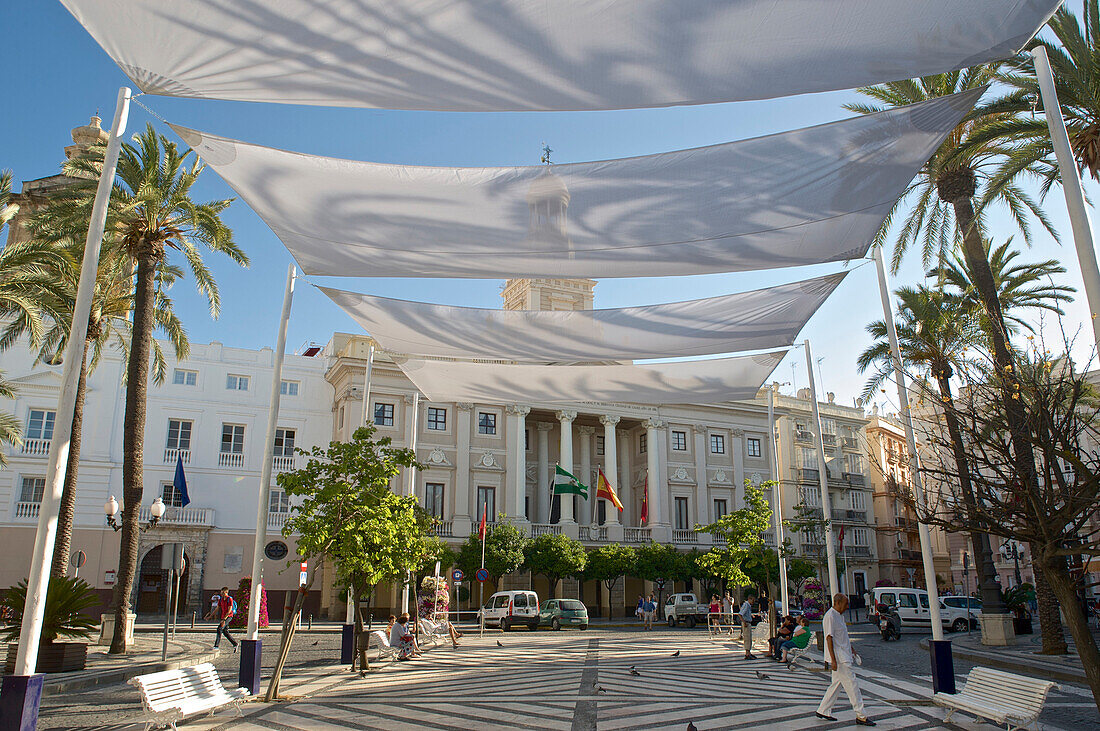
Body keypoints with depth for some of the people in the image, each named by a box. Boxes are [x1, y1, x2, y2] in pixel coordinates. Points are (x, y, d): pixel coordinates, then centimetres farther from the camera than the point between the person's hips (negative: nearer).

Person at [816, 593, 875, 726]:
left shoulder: (839, 616, 15)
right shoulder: (830, 617, -17)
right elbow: (829, 638, -21)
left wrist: (852, 650, 27)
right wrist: (833, 660, -23)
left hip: (844, 657, 10)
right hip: (838, 658, -10)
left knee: (837, 683, 12)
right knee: (852, 684, -5)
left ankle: (823, 711, 19)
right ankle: (860, 716, 2)